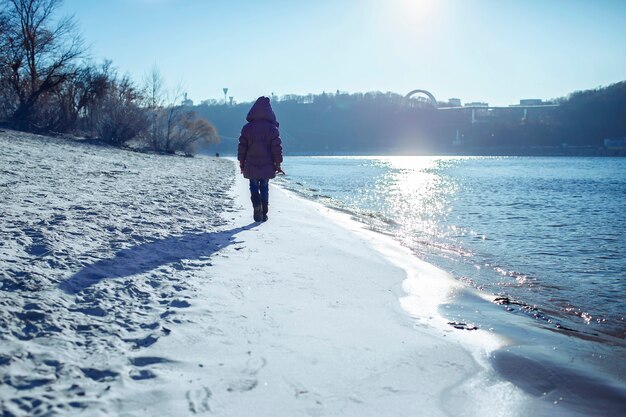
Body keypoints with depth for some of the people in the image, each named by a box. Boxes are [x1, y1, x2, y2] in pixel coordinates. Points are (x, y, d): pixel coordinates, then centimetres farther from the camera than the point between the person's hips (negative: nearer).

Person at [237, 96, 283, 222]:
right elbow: (277, 148, -5)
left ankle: (257, 206, -16)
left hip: (251, 166, 0)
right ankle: (264, 214, 13)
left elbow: (242, 147, 1)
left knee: (254, 188, 10)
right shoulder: (272, 128, -5)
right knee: (264, 188, 13)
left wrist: (242, 163, 11)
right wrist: (278, 164, 4)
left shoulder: (247, 128, -2)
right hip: (267, 166, 0)